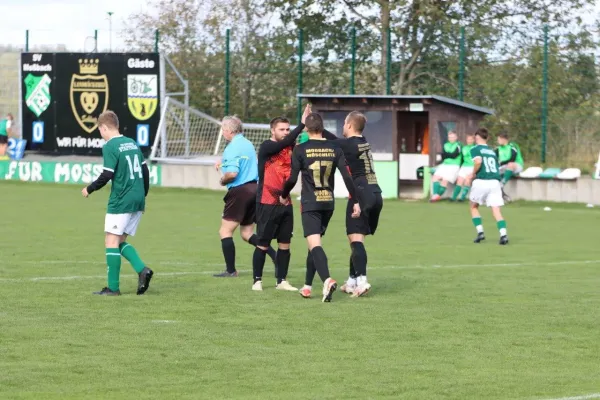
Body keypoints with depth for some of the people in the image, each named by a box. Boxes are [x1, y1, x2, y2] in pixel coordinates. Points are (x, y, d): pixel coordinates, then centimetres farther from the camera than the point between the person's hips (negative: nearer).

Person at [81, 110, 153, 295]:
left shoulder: (110, 147, -10)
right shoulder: (132, 143, 14)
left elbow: (106, 175, -16)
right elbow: (145, 171, 16)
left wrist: (89, 189, -1)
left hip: (120, 201, -8)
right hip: (137, 200, 8)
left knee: (111, 240, -2)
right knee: (120, 241, 15)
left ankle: (113, 287, -4)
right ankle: (142, 270, -5)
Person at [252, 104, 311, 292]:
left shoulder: (290, 147, 9)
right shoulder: (266, 147, -9)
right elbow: (284, 143, -27)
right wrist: (302, 125, -31)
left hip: (285, 203, 6)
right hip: (267, 204, -6)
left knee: (285, 244, 6)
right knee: (263, 244, 0)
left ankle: (282, 281, 14)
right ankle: (257, 280, 10)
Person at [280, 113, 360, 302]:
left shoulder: (300, 150, -6)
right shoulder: (335, 149, 3)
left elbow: (292, 179, -7)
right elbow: (347, 176, -1)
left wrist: (284, 195, 12)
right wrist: (355, 202, 3)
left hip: (310, 204, -5)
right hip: (329, 203, 5)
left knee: (314, 244, -13)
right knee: (315, 243, 18)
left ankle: (327, 280, -35)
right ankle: (307, 286, 23)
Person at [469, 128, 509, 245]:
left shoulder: (475, 149, 3)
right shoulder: (492, 151, 21)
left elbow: (478, 161, -17)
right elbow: (497, 168, 18)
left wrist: (473, 174, -3)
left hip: (481, 182, -4)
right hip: (495, 182, 4)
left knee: (474, 207, 18)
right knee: (496, 210, -2)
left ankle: (480, 232, 7)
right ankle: (503, 234, -21)